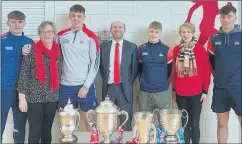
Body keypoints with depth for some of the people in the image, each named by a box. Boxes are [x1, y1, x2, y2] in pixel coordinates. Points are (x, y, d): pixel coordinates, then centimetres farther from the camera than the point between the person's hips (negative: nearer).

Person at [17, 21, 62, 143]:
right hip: (34, 97, -3)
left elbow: (59, 74, 9)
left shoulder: (59, 51, 5)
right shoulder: (32, 50, -6)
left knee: (47, 131, 13)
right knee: (35, 132, 0)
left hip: (52, 97, 4)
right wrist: (22, 97, -9)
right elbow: (23, 73, -7)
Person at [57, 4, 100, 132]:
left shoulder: (91, 36, -2)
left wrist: (86, 86, -8)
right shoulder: (61, 35, 6)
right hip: (65, 85, 3)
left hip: (85, 85, -2)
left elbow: (95, 63, -4)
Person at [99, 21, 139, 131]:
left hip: (125, 88, -1)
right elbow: (101, 66, 13)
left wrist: (128, 83, 1)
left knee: (126, 121, 5)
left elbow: (135, 68, 5)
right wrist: (106, 80, 7)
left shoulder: (132, 47, 3)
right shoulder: (103, 46, 7)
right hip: (108, 87, 2)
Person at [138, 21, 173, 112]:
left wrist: (164, 84, 8)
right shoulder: (141, 49, 4)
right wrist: (143, 82, 9)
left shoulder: (167, 50, -1)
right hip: (144, 92, 1)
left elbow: (170, 70, 7)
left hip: (162, 92, -1)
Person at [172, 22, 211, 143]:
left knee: (194, 123, 2)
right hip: (180, 93, 3)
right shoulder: (176, 49, 5)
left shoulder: (200, 49, -5)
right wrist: (173, 89, 11)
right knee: (184, 122, 11)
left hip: (196, 93, -3)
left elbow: (206, 71, -3)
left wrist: (205, 91, -5)